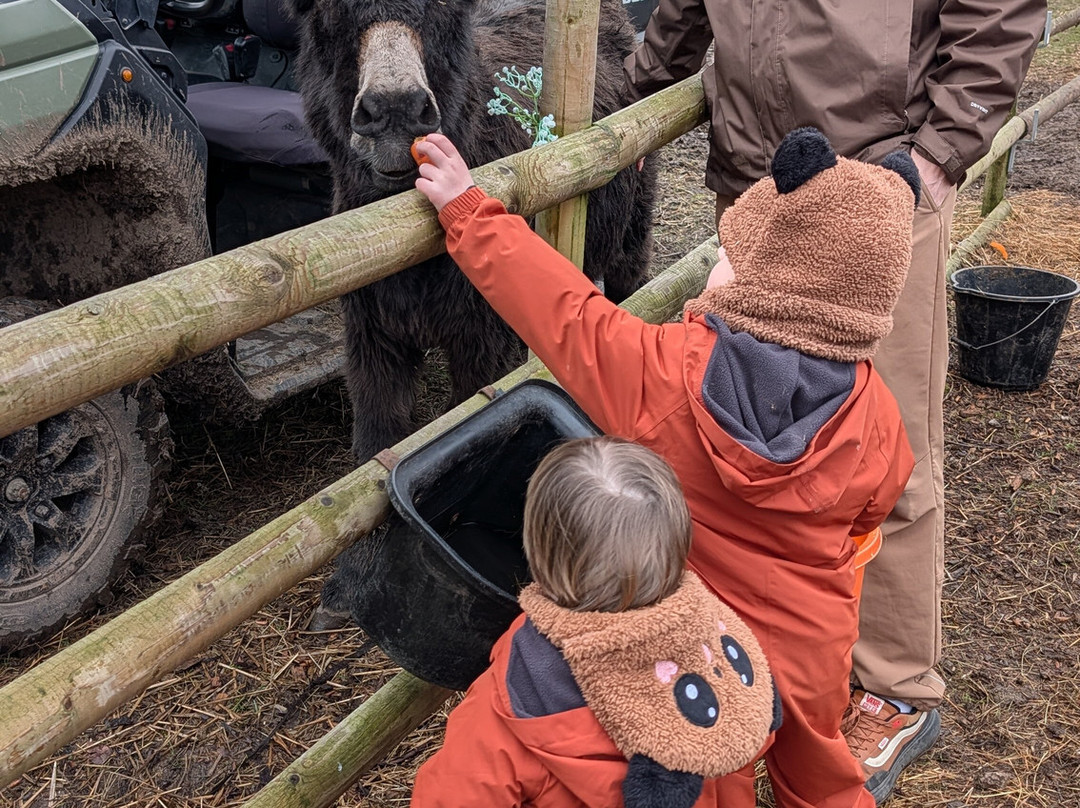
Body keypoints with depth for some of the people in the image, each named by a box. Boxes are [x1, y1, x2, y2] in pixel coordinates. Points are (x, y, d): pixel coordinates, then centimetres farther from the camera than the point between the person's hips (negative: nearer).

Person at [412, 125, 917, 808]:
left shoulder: (663, 372, -30)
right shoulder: (874, 413, -21)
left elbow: (560, 308, -20)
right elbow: (871, 510, -2)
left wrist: (469, 212, -9)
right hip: (814, 652, 3)